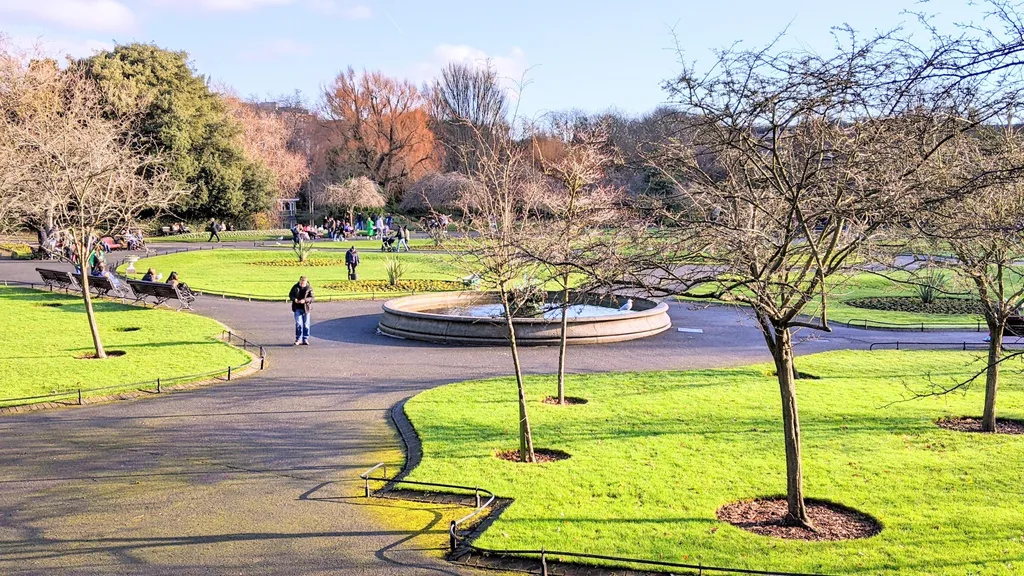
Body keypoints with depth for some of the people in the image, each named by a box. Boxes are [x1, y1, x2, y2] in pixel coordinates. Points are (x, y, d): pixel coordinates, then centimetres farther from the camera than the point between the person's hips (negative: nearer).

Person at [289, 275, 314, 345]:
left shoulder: (309, 288, -2)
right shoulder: (295, 287, 4)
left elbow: (311, 298, -8)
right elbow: (290, 295, 9)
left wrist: (305, 300, -26)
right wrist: (294, 299, -13)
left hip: (306, 308, 0)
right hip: (297, 308, 0)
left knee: (306, 324, 3)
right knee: (298, 323, -7)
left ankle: (305, 340, 13)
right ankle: (298, 339, 2)